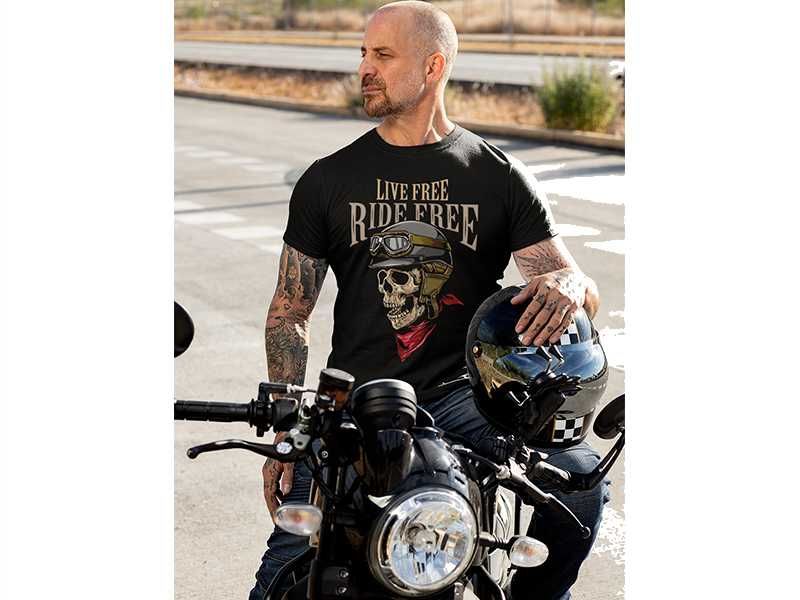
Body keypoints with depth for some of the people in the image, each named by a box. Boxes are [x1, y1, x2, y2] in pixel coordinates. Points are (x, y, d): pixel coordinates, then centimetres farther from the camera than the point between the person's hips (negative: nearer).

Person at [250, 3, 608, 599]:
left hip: (463, 393, 0)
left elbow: (585, 289, 6)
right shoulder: (327, 180, 9)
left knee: (582, 478, -23)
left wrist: (569, 286, -20)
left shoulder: (500, 176, 7)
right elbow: (290, 311, 11)